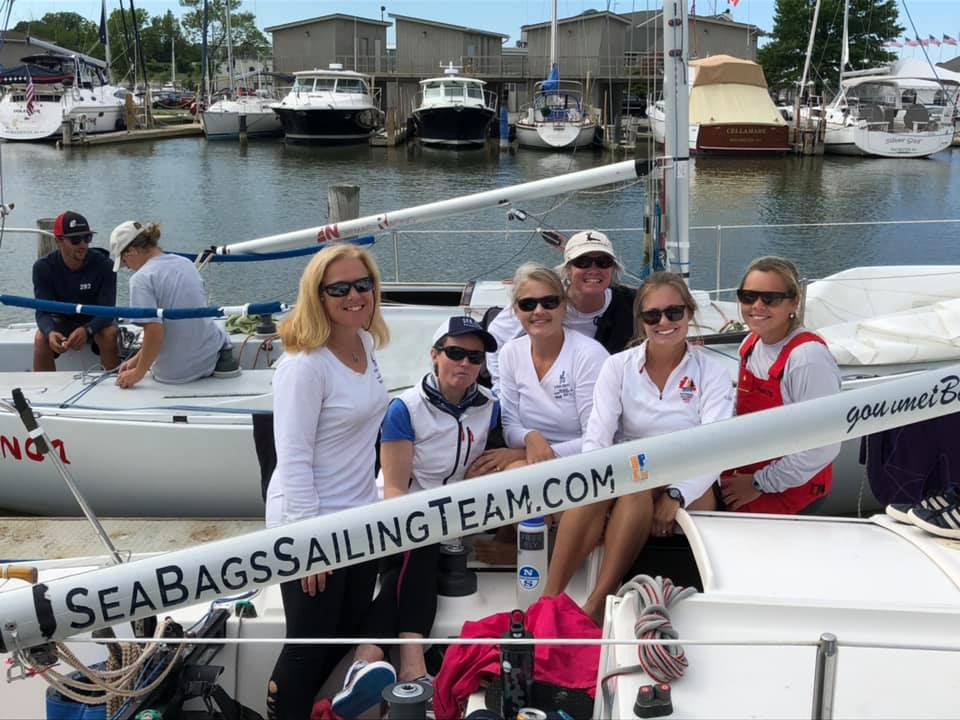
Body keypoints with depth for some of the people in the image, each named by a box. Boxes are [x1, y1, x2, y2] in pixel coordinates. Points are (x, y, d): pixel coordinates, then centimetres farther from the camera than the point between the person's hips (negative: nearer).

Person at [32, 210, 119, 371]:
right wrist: (50, 332, -45)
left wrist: (87, 330, -46)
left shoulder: (103, 265, -21)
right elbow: (43, 311, -20)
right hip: (61, 321, 1)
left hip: (95, 322, -1)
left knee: (110, 335, -32)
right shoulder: (43, 267, -17)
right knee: (41, 339, -28)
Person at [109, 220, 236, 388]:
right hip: (210, 357, 6)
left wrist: (138, 374, -10)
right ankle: (221, 359, 8)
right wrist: (137, 358, 16)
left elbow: (155, 332, -23)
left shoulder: (141, 279, -16)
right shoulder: (186, 263, 8)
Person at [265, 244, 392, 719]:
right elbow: (293, 459, -22)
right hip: (312, 525, -8)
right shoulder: (304, 365, -22)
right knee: (309, 648, 4)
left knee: (349, 639, 19)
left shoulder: (366, 343, 3)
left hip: (360, 519, 8)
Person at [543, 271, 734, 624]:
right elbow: (597, 436, -8)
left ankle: (596, 605, -35)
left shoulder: (712, 374, 0)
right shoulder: (618, 366, 4)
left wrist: (675, 496, -29)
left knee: (636, 488, -34)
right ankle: (548, 601, -34)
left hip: (689, 492, -1)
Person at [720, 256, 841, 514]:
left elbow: (823, 446, -23)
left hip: (790, 492, -7)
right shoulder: (751, 344, 4)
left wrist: (760, 484, -15)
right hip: (744, 473, 7)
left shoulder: (808, 357, -21)